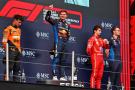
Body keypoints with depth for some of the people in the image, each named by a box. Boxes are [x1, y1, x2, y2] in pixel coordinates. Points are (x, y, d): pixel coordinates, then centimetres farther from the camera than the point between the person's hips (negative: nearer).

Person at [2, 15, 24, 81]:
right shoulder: (9, 29, -4)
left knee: (17, 68, 8)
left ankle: (16, 81, 12)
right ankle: (5, 80, -11)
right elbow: (4, 41, -7)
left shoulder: (19, 30, 17)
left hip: (18, 51, 7)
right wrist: (7, 49, -11)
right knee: (9, 67, -11)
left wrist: (19, 49, 14)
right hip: (12, 50, -7)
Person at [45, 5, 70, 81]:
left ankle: (62, 76, 11)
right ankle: (55, 76, -14)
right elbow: (47, 18, -8)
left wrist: (65, 33, 2)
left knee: (63, 60, 8)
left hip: (65, 43, 6)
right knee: (56, 59, -11)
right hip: (58, 41, -6)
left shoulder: (67, 25, 20)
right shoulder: (56, 22, 4)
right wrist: (49, 11, -16)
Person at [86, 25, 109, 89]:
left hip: (101, 58, 8)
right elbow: (88, 49, -14)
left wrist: (107, 43, 3)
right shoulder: (92, 39, -5)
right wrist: (92, 55, -3)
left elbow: (106, 47, 23)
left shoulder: (101, 39, 17)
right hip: (95, 58, -8)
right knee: (94, 74, -10)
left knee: (100, 75, 8)